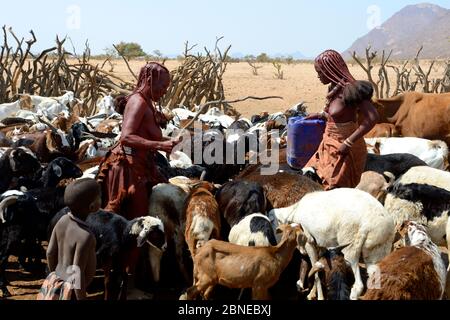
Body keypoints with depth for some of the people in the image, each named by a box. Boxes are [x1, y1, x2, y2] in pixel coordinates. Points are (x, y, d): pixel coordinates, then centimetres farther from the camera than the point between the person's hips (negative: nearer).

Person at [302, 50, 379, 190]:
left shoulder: (350, 89, -21)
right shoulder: (335, 88, 4)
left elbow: (373, 117, -28)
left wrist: (348, 143, -27)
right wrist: (320, 115, 22)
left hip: (344, 151, -9)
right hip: (330, 147, 9)